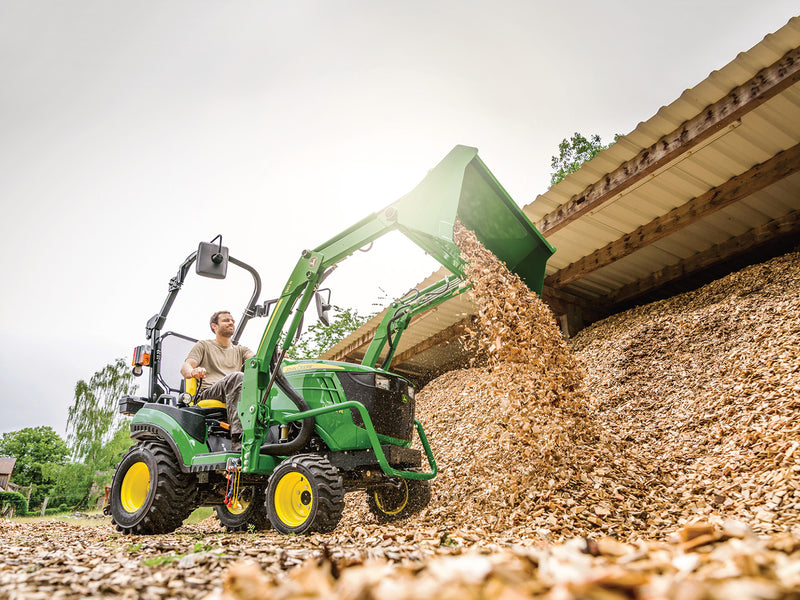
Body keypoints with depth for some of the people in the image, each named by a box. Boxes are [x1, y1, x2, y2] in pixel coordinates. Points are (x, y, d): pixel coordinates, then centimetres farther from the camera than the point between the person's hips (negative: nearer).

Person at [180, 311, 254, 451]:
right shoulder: (204, 346, 23)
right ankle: (237, 438, -47)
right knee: (236, 377, -36)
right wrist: (192, 372, -20)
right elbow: (185, 368, 7)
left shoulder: (240, 350, 32)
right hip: (207, 394, -2)